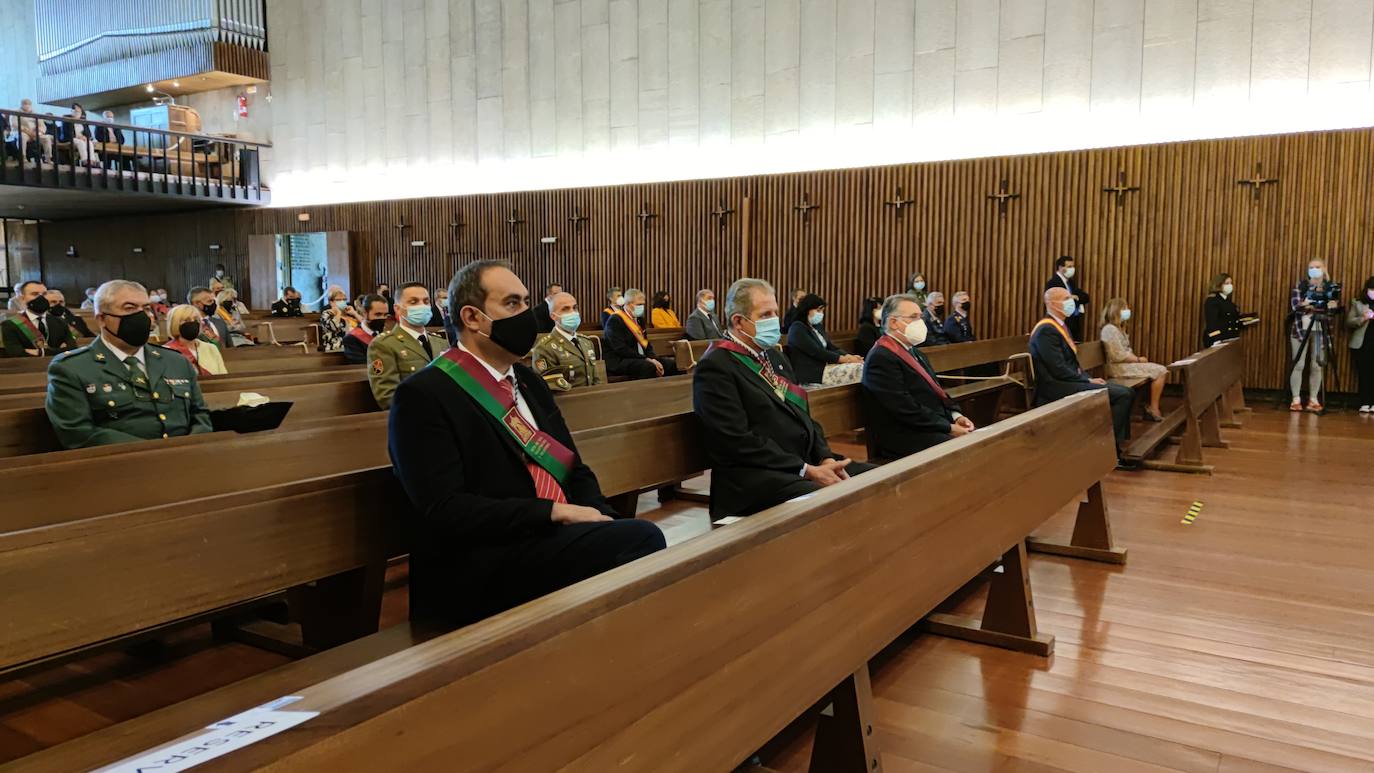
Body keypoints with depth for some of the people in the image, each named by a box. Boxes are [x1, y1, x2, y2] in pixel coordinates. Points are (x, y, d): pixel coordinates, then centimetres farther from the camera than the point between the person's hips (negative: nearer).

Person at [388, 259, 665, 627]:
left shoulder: (528, 380, 18)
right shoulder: (423, 396, -6)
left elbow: (575, 471, 17)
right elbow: (444, 510, -15)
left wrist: (600, 518, -4)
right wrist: (556, 512, -17)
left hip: (554, 542, 7)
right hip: (478, 569, -7)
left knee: (640, 538, -23)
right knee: (640, 539, -27)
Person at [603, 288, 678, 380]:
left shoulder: (638, 318, 16)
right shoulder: (615, 320, -9)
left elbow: (646, 344, 18)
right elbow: (621, 349, -19)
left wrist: (653, 359, -4)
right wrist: (646, 359, -21)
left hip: (640, 359, 8)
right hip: (618, 361, -8)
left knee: (671, 364, -9)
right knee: (648, 367, -34)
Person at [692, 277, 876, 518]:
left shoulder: (774, 356, 21)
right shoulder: (715, 368, -8)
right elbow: (739, 442, -16)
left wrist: (826, 459, 1)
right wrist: (807, 471, -17)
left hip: (808, 464, 9)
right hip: (757, 477, -9)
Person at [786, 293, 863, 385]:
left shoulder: (817, 327, 20)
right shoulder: (797, 328, -8)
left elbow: (832, 348, 12)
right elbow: (817, 352, -16)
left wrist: (850, 357, -8)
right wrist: (845, 359, -16)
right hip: (810, 373, -9)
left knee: (861, 366, -13)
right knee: (858, 370, -22)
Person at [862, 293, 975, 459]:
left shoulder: (914, 352, 18)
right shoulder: (881, 358, -14)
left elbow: (936, 389, 22)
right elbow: (907, 409, -19)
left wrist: (956, 415, 3)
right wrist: (949, 428, -16)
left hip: (936, 430, 9)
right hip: (906, 439, -9)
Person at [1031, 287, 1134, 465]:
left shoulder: (1060, 325, 17)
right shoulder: (1047, 330, -16)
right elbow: (1059, 370, -21)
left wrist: (1088, 378, 3)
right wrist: (1088, 381, -14)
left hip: (1068, 381, 10)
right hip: (1057, 387, -10)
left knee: (1127, 393, 3)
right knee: (1121, 395, -16)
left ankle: (1119, 443, 6)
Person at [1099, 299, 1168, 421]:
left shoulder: (1118, 328, 17)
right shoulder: (1110, 330, -16)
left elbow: (1127, 350, 15)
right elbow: (1119, 356, -21)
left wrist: (1137, 358, -3)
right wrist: (1138, 359, -11)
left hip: (1127, 364, 10)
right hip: (1119, 367, -10)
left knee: (1162, 370, 4)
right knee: (1160, 371, -13)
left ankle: (1152, 407, 4)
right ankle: (1153, 409, -6)